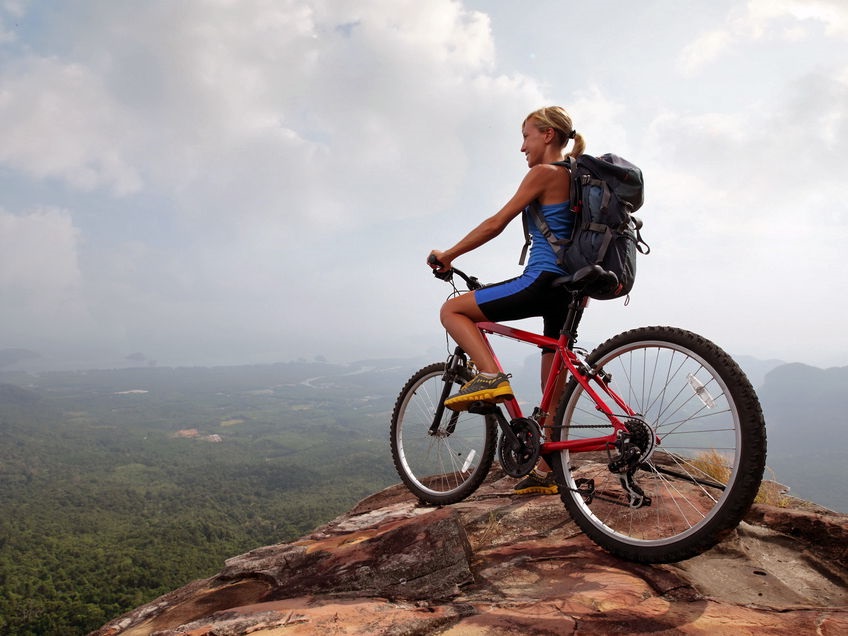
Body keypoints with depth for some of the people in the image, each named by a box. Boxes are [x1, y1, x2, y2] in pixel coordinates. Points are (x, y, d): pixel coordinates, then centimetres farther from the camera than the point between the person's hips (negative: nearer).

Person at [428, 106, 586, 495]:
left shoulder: (543, 173, -6)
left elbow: (496, 223, -9)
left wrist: (447, 255, -1)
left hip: (543, 283, -9)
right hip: (571, 288, 9)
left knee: (452, 310, -1)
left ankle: (491, 375, -20)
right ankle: (545, 472, 19)